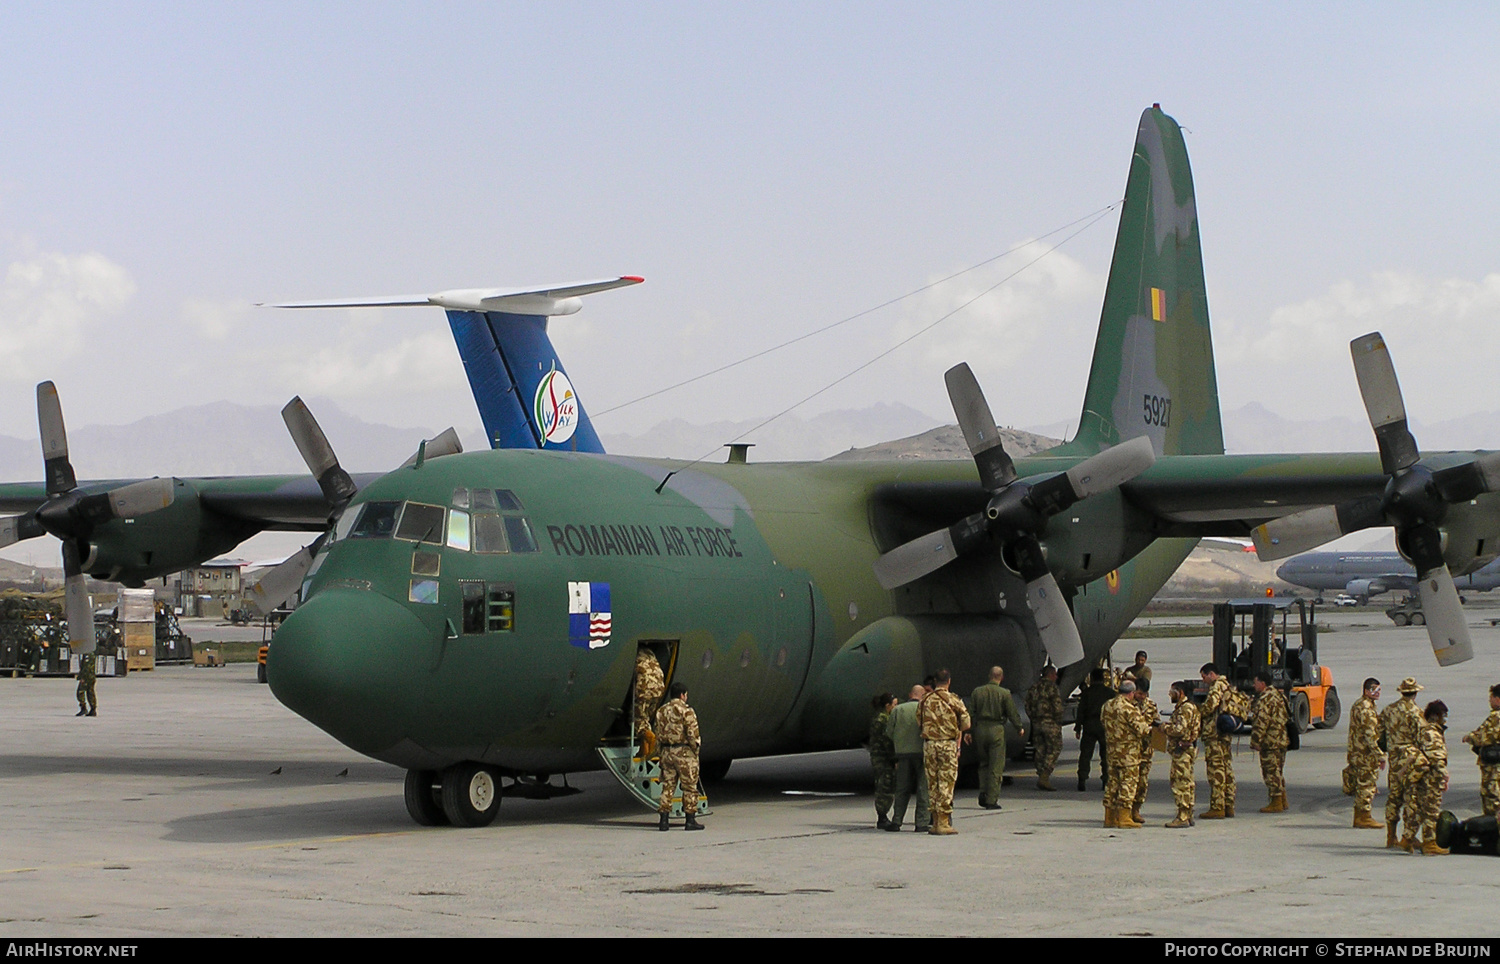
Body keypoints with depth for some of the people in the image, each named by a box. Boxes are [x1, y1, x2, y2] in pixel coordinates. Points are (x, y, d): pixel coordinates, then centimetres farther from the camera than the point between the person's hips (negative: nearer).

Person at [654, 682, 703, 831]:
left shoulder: (661, 711, 10)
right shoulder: (686, 711, -11)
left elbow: (659, 734, 11)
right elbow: (692, 734, -15)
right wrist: (696, 748, -2)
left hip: (666, 751, 6)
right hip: (684, 752, -6)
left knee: (668, 786, 10)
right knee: (689, 787, 2)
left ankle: (663, 820, 6)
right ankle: (691, 820, 3)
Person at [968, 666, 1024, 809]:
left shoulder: (977, 692, 3)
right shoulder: (1004, 693, -7)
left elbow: (970, 713, 4)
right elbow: (1012, 713, -3)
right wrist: (1019, 728, 13)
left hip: (980, 729, 3)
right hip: (996, 730, -3)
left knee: (984, 763, 19)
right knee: (996, 766, 1)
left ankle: (983, 792, 4)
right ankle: (992, 800, -1)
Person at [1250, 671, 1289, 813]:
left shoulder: (1265, 699, -17)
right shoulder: (1277, 694, 15)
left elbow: (1261, 722, -21)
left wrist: (1256, 741, -15)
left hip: (1270, 742, -10)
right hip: (1281, 741, 10)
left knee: (1272, 772, -5)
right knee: (1278, 772, 17)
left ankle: (1276, 803, -3)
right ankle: (1282, 801, 21)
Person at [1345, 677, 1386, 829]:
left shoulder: (1358, 705, 17)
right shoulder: (1365, 708, -18)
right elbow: (1370, 735, -22)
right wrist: (1380, 755, -20)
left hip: (1357, 753, 10)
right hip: (1366, 754, -10)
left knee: (1361, 785, 15)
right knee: (1366, 784, -5)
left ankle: (1359, 817, 21)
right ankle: (1364, 818, -1)